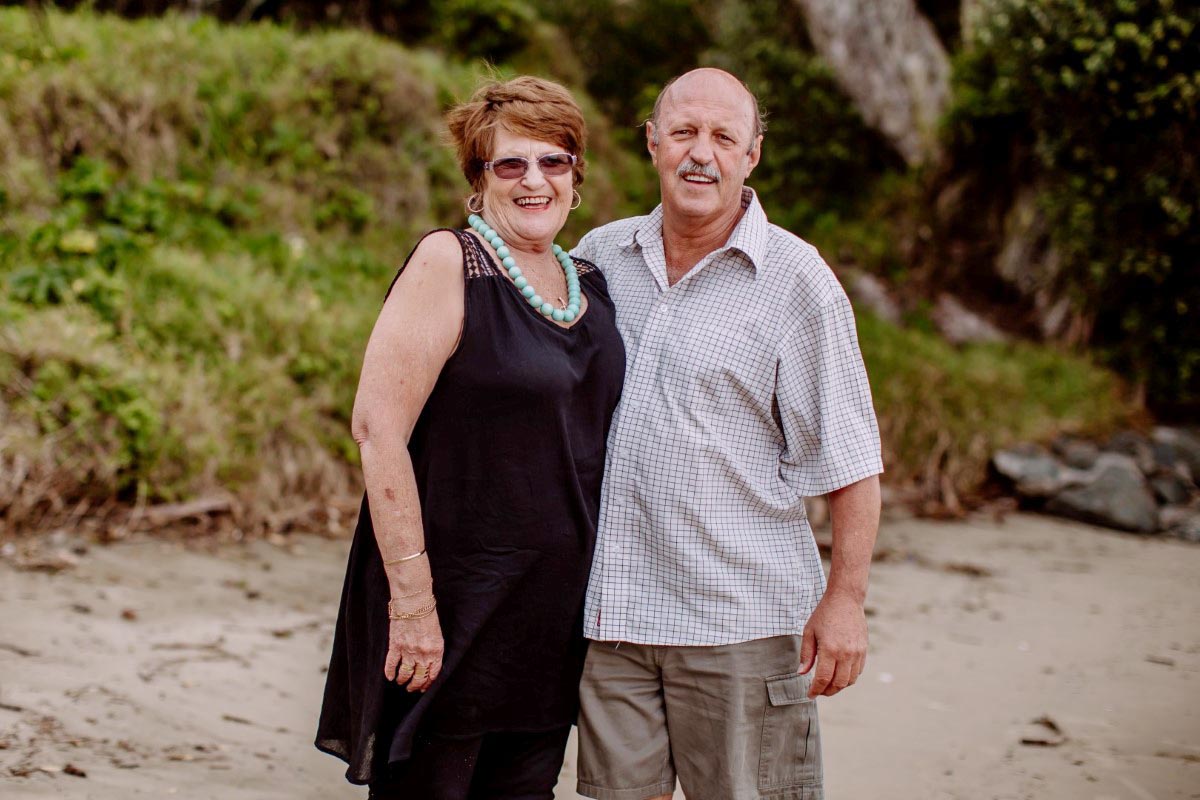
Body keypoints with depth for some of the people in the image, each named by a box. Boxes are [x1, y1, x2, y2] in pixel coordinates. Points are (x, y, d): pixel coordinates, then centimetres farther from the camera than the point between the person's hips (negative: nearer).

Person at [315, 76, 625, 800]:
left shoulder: (589, 285, 11)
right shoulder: (449, 264, -11)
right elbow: (378, 427, -18)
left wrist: (599, 597, 15)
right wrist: (412, 595, -21)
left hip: (554, 614, 7)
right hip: (453, 599, -7)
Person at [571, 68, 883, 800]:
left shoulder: (796, 281, -4)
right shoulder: (599, 256, 8)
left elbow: (849, 458, -5)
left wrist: (846, 598, -10)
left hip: (738, 617, -4)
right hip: (608, 606, 4)